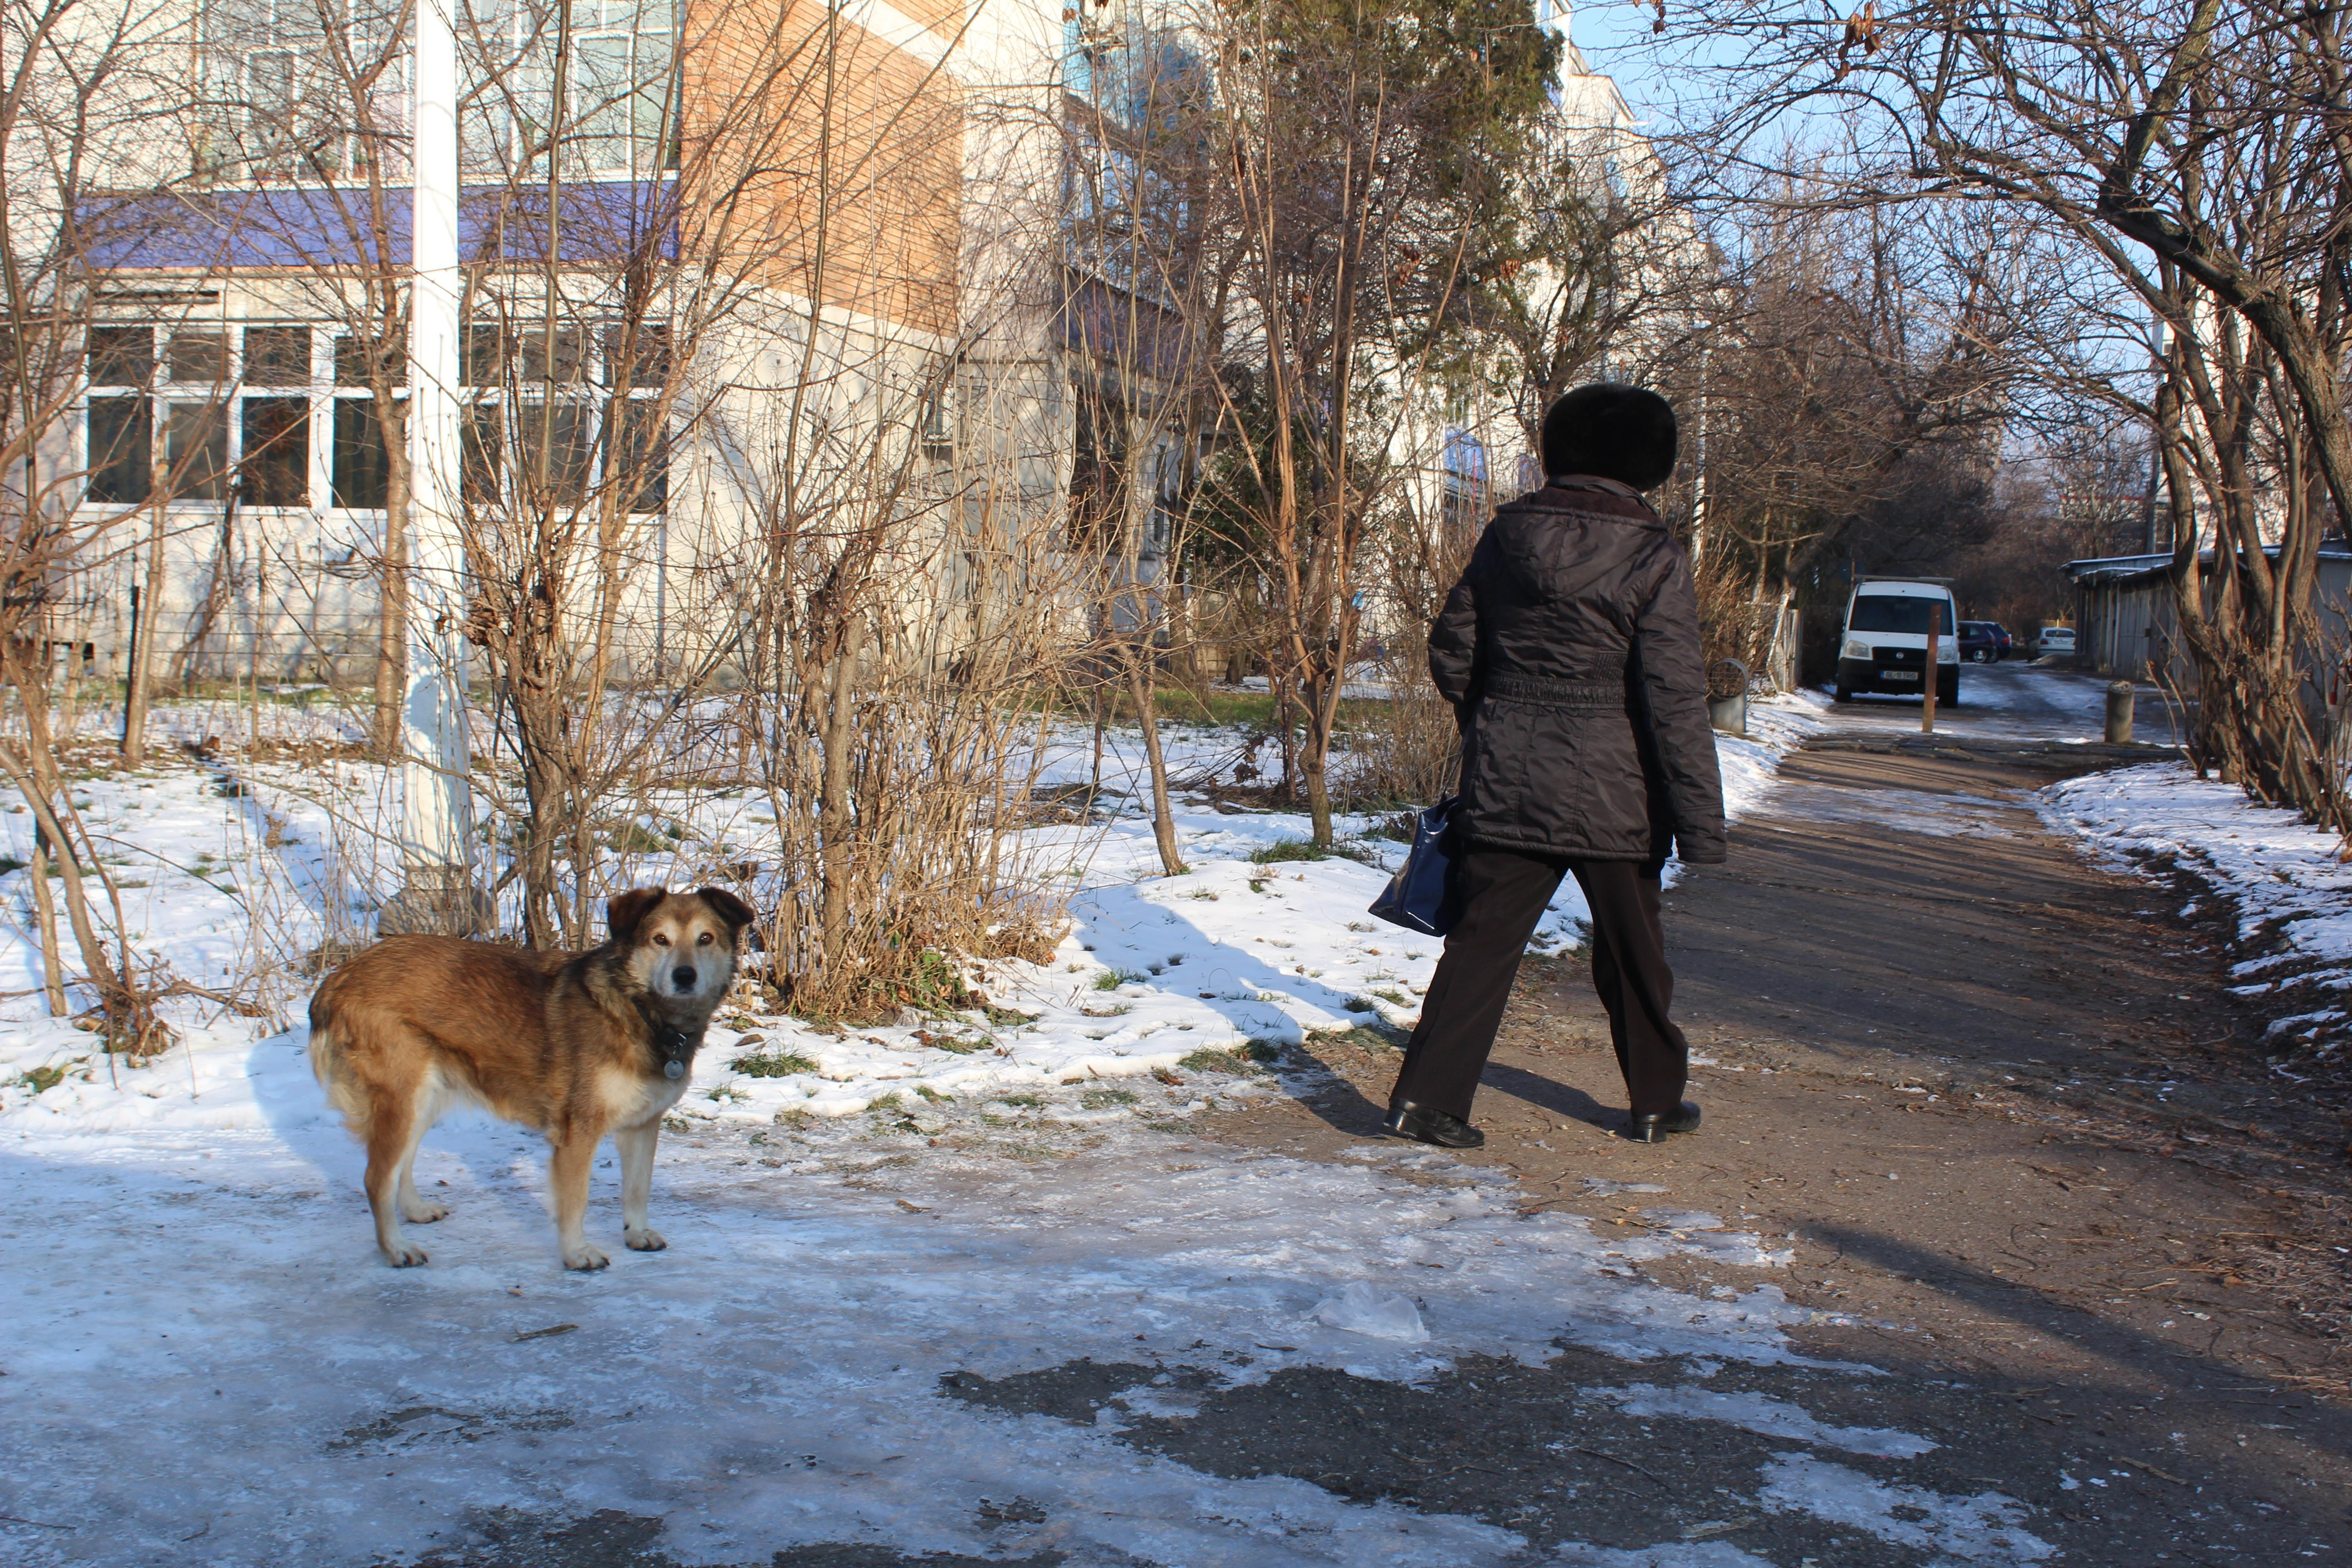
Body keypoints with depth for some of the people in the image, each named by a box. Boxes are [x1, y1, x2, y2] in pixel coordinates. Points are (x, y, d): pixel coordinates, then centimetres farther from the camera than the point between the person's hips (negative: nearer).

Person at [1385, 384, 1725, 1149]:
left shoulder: (1505, 537, 2)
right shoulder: (1652, 558, -12)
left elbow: (1450, 649, 11)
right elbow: (1675, 699, -14)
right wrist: (1701, 822, -12)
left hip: (1505, 784, 3)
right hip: (1611, 795, -3)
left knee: (1481, 941, 8)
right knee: (1632, 956, 13)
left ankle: (1426, 1096, 2)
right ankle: (1657, 1102, 27)